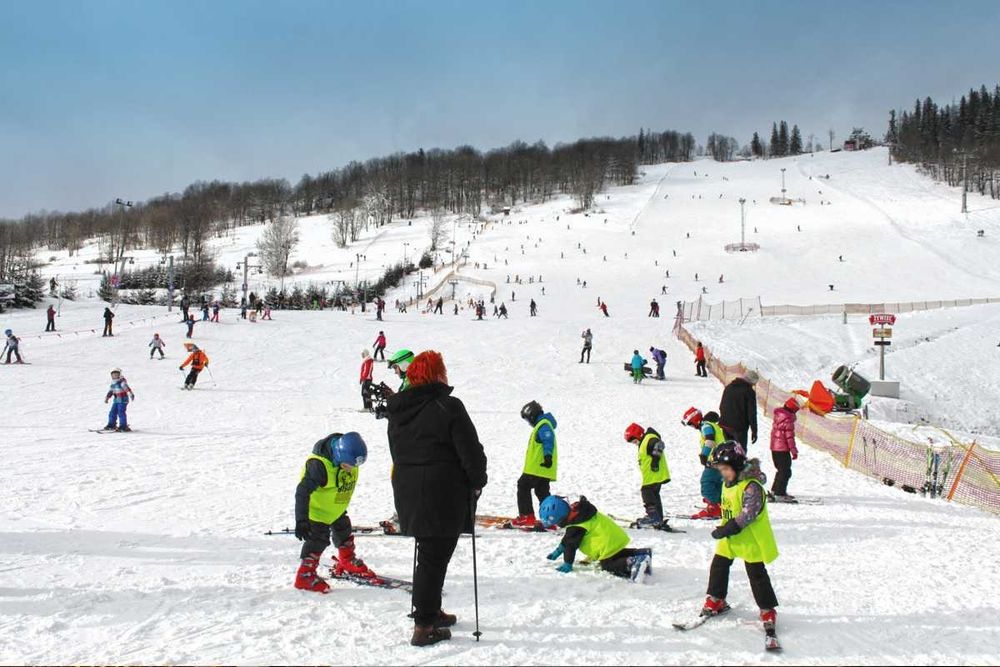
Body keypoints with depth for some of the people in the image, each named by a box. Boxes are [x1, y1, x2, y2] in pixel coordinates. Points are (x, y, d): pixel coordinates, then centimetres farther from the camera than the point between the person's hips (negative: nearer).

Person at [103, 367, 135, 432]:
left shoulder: (122, 381, -12)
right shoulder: (113, 383, 14)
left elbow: (126, 387, -26)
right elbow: (110, 391, 27)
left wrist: (131, 394, -39)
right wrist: (107, 398, 27)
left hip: (123, 400, -8)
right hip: (116, 400, 8)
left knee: (121, 413, -13)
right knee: (112, 413, 12)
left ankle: (124, 427, -10)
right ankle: (111, 425, 27)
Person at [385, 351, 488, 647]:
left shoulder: (398, 411, 7)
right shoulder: (448, 407, -16)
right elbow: (471, 451, -15)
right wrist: (477, 482, 0)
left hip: (408, 495, 7)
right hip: (443, 498, -7)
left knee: (429, 554, 21)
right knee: (435, 558, -1)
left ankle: (431, 611, 33)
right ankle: (424, 627, 2)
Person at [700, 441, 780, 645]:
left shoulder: (751, 486, -24)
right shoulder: (729, 483, 5)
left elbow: (748, 514, -30)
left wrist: (727, 529, -31)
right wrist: (725, 529, 13)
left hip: (750, 540, -9)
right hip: (730, 539, 9)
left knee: (757, 575, -2)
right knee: (718, 567, 15)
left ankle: (768, 612, 10)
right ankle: (716, 601, 33)